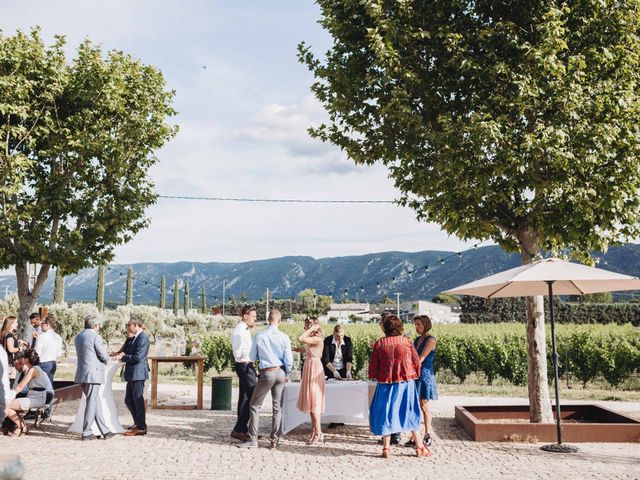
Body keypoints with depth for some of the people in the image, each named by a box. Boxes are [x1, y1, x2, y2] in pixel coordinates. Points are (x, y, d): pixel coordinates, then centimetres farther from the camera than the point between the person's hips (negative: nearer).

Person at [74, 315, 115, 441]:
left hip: (82, 373, 8)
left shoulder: (78, 336, 12)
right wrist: (106, 360, 12)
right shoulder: (95, 336, -12)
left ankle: (105, 430, 18)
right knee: (92, 403, 0)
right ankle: (86, 432, 4)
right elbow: (104, 356, -11)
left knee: (96, 402, 13)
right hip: (93, 373, -8)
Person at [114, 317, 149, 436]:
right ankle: (138, 422, 28)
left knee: (138, 400, -1)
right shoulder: (134, 338, 15)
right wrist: (122, 354, 0)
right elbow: (129, 352, 20)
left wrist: (123, 357, -12)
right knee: (128, 400, 15)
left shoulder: (143, 339, -15)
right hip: (132, 374, 10)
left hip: (138, 373, -10)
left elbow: (138, 357, -21)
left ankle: (141, 428, 8)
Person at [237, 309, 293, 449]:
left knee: (255, 405, 7)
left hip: (267, 373, -2)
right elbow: (289, 360, -4)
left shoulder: (259, 336, -7)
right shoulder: (284, 337, -5)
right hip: (280, 372, 2)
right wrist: (286, 375, 13)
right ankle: (275, 440, 14)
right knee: (277, 407, 11)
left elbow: (252, 357, 3)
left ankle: (253, 440, 3)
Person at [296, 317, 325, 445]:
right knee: (311, 402, 13)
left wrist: (311, 329, -20)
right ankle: (314, 431, 20)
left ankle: (318, 433, 2)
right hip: (309, 371, 10)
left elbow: (300, 339, -29)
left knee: (314, 402, -5)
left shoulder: (318, 339, -18)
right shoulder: (313, 339, 11)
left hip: (314, 371, -10)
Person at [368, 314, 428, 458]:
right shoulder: (407, 341, -4)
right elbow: (416, 361, 0)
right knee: (410, 412, 11)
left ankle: (386, 448, 10)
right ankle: (419, 446, 13)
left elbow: (373, 364, -2)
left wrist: (374, 377, 16)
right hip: (406, 382, 1)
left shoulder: (380, 343, -6)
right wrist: (414, 375, 16)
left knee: (386, 413, 10)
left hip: (386, 383, -1)